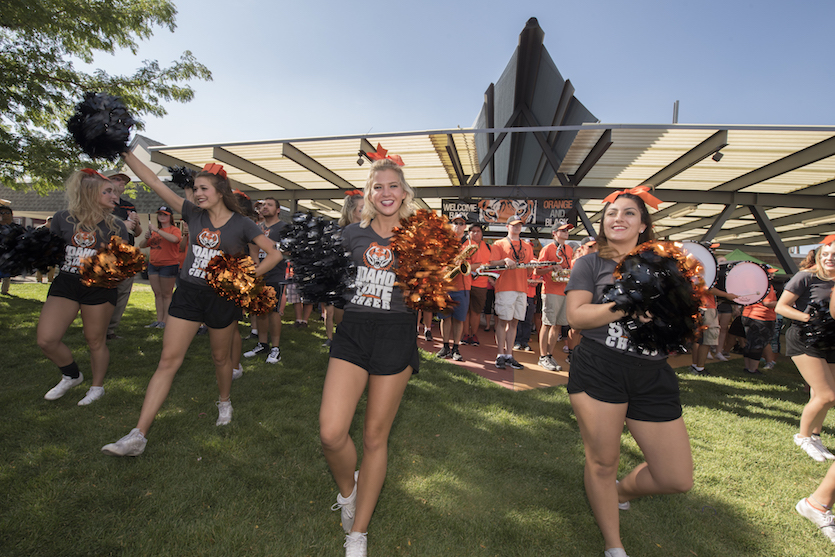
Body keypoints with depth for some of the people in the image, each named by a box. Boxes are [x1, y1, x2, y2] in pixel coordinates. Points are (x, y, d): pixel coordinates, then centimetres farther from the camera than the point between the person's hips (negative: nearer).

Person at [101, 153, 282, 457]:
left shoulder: (241, 224, -6)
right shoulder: (194, 215, 3)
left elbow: (275, 254, -8)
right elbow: (154, 182, 4)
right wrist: (125, 152, 1)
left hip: (223, 298, -3)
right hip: (188, 293, 3)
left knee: (220, 356, 13)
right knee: (168, 360, 0)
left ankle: (224, 402, 41)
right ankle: (138, 435, 5)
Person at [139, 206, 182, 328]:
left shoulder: (174, 229, -2)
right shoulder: (155, 231, 16)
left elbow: (174, 239, -26)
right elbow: (142, 245, 18)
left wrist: (157, 230, -22)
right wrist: (147, 237, -2)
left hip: (169, 265, -7)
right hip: (153, 265, 7)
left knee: (166, 294, -1)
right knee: (157, 294, 9)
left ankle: (165, 320, 5)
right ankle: (158, 320, 14)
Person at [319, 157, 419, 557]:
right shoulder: (353, 234, 8)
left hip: (397, 335, -1)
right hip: (353, 331, 2)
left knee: (375, 437, 9)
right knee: (331, 434, -9)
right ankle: (347, 491, 29)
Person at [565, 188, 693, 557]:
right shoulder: (591, 264, 4)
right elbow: (576, 316, -9)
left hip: (653, 376, 4)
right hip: (598, 370, -3)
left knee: (678, 479, 7)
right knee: (602, 462, 5)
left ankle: (621, 491, 40)